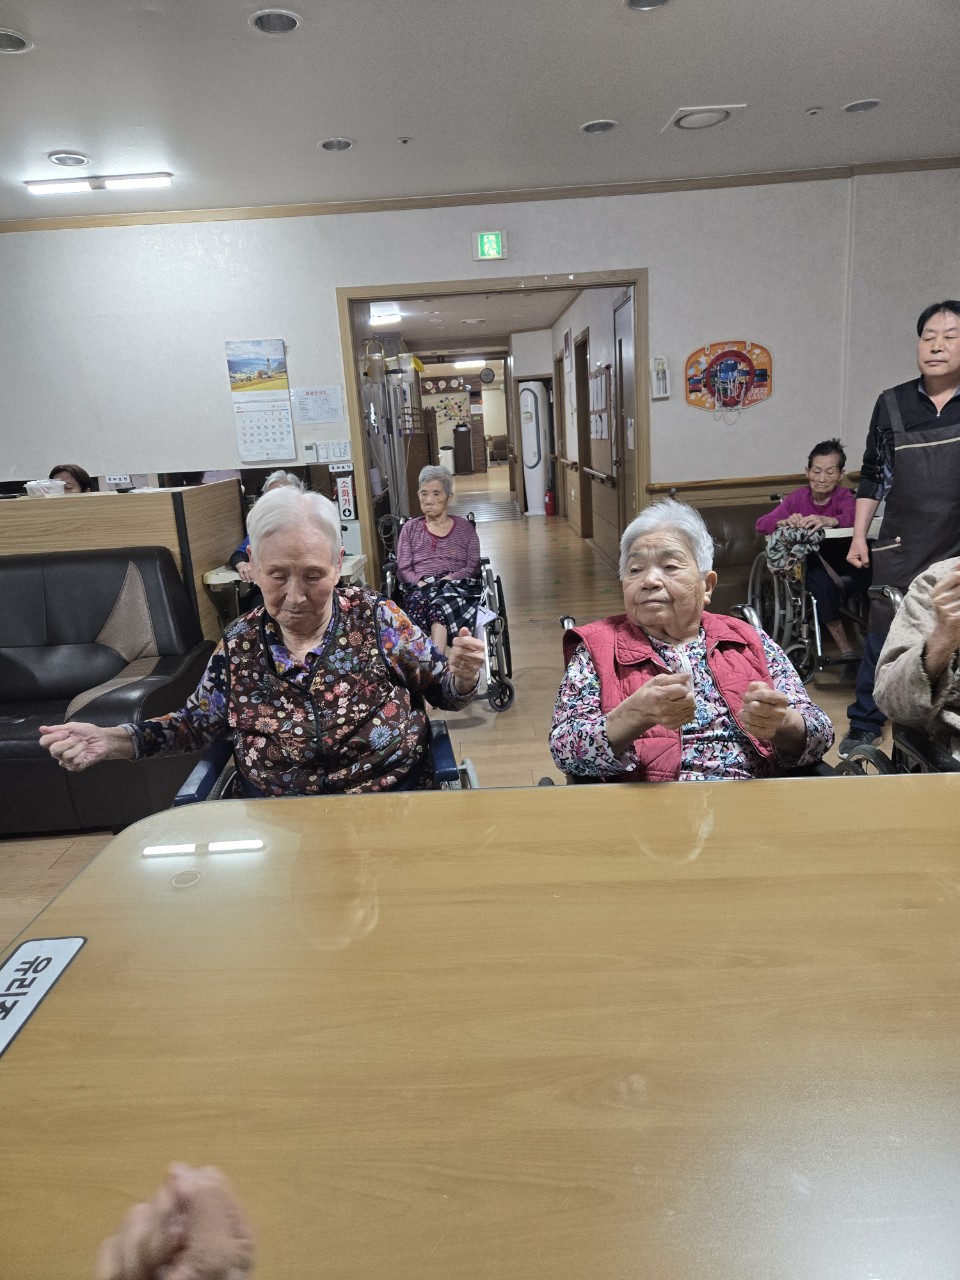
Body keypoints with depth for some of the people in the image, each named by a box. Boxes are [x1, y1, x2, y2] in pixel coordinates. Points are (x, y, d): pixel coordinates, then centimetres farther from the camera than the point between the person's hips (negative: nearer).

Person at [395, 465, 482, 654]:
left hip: (457, 586, -1)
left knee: (439, 604, -39)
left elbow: (473, 566, 8)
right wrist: (421, 582, -9)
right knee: (419, 601, -38)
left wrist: (450, 578, -9)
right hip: (419, 587, 1)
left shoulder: (464, 527, 18)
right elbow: (403, 569, 11)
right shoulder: (410, 528, 21)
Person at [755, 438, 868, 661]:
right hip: (808, 562, 0)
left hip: (839, 559, 0)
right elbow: (761, 524, -13)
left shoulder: (843, 495, -2)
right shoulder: (797, 498, 0)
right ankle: (845, 649, -24)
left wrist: (829, 520, -50)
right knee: (822, 582, -34)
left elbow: (854, 514, -27)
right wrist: (785, 522, -36)